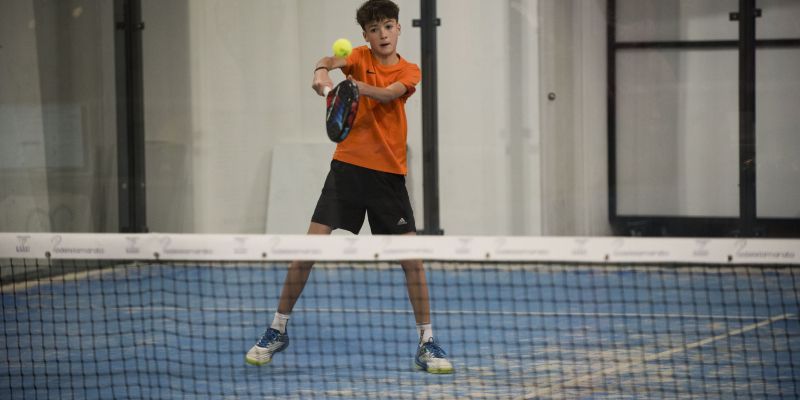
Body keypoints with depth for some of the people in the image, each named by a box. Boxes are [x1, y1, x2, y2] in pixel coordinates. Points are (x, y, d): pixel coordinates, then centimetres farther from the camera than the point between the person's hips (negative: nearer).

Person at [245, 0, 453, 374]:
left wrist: (351, 83, -38)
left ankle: (427, 344, 6)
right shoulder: (360, 57, 4)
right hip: (348, 166, 0)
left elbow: (387, 94, -18)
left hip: (389, 175, 0)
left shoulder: (409, 72, 4)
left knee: (412, 258, -5)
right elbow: (331, 61, -19)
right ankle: (277, 331, 9)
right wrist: (322, 71, -44)